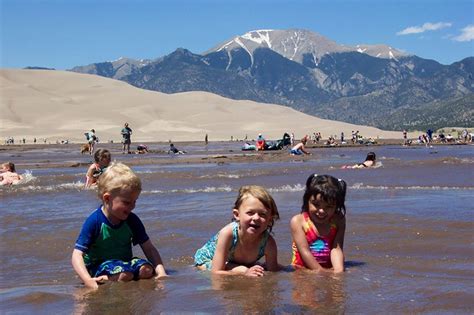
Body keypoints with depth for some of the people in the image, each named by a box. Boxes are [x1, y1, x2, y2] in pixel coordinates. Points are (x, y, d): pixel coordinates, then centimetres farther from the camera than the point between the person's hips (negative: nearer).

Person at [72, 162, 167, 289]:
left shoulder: (132, 220, -1)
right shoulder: (94, 222, -17)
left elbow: (149, 249, 0)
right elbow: (77, 255, -22)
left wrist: (161, 272, -18)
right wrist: (88, 281, -39)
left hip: (124, 263, 6)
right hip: (99, 265, -6)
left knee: (147, 270, -22)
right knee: (124, 274, -34)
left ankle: (105, 279, -15)